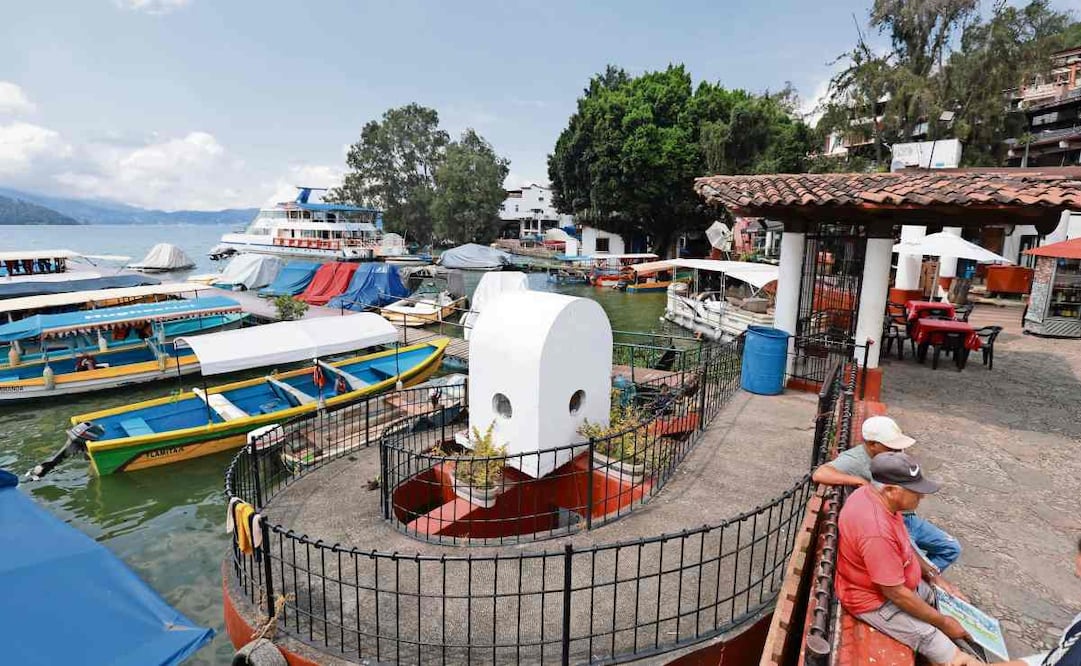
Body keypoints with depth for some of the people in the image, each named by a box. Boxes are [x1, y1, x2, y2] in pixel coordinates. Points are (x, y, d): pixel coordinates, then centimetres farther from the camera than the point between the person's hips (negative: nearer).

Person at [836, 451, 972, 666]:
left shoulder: (879, 496, -10)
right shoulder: (876, 530, -38)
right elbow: (896, 594, -27)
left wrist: (934, 576, 7)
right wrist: (943, 622, -14)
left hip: (897, 582, 10)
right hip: (875, 600, -9)